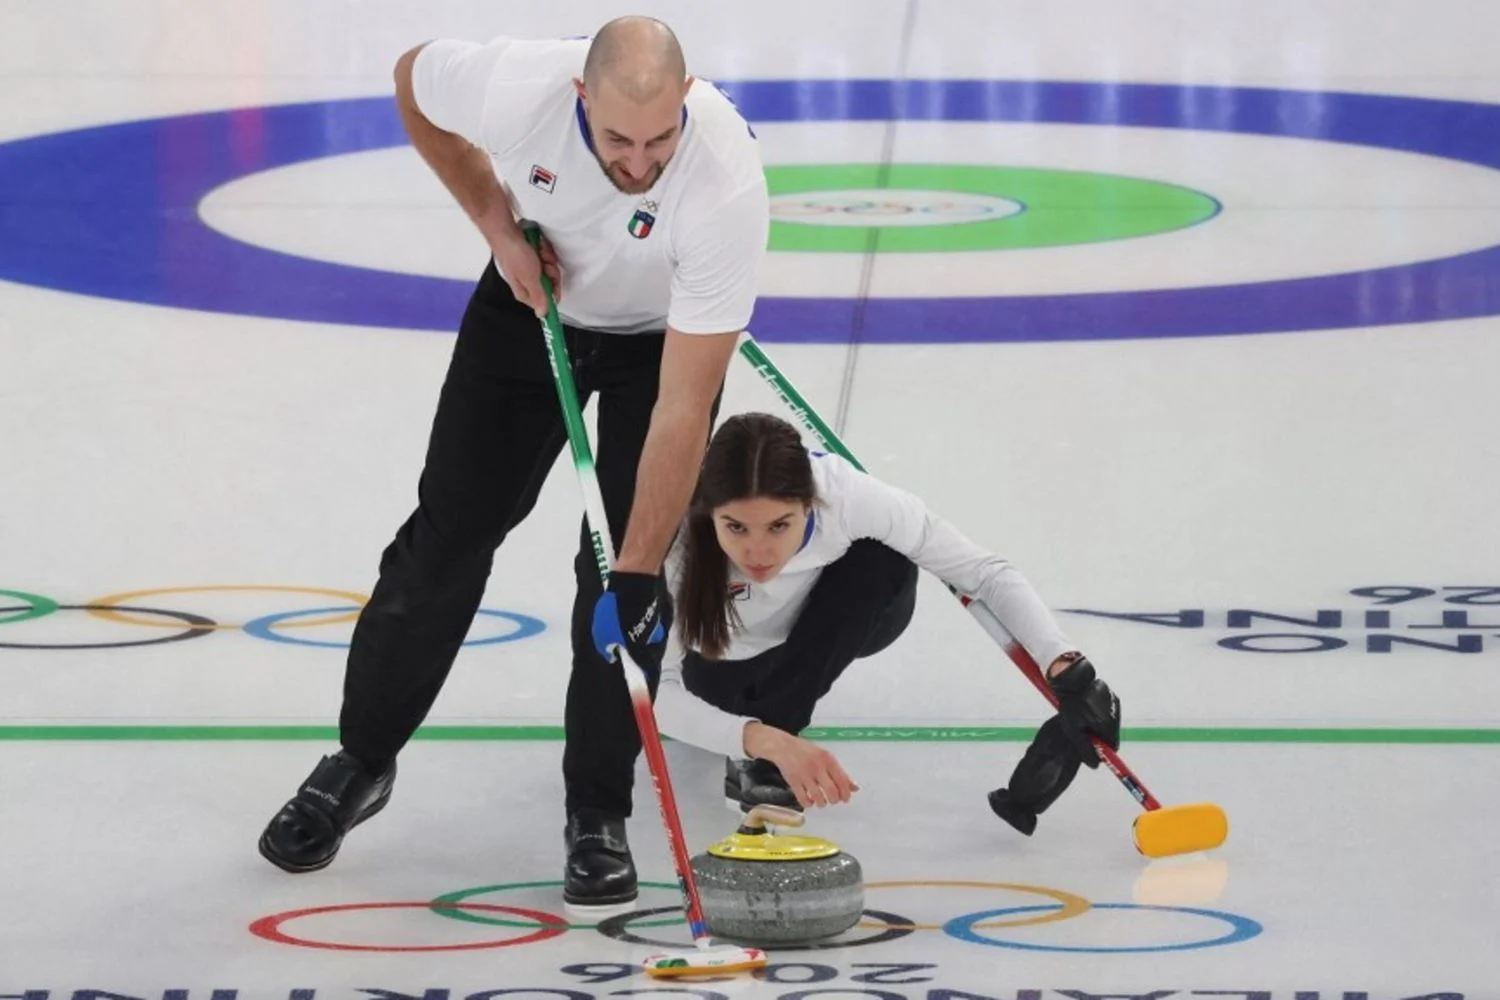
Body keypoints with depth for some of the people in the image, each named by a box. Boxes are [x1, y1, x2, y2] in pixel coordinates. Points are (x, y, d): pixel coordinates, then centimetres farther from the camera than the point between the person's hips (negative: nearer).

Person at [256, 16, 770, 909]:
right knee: (448, 534, 2)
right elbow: (414, 80, -8)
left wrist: (638, 574, -38)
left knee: (624, 571, -12)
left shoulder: (727, 183, -41)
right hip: (537, 297, 2)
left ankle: (599, 811, 5)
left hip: (664, 331, -2)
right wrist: (499, 222, -15)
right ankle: (361, 762, 20)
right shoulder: (517, 87, -36)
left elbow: (683, 409, -38)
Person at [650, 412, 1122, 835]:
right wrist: (768, 741, -54)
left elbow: (987, 573, -30)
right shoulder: (679, 538, -39)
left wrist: (1066, 667, -43)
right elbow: (660, 693, -39)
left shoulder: (850, 497, -37)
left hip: (832, 627, -1)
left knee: (884, 559, -29)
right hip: (727, 655, 1)